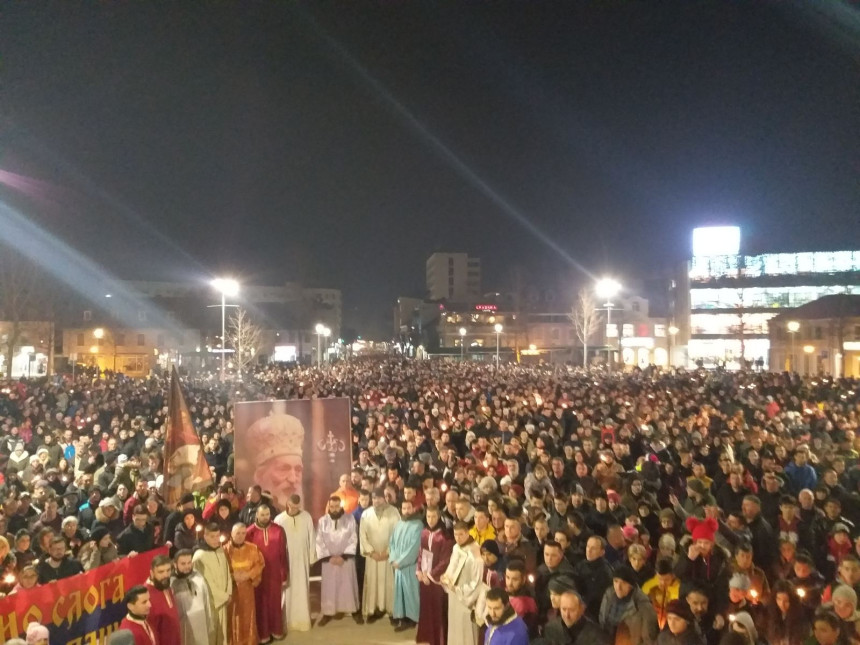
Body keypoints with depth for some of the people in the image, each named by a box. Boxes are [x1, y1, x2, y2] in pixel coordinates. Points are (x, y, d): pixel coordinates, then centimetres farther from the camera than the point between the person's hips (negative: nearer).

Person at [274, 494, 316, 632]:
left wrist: (312, 557, 3)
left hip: (302, 560, 1)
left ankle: (303, 620, 22)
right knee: (287, 591, 8)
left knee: (302, 590, 9)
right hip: (285, 560, -1)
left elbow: (311, 538, 0)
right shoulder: (279, 519, -12)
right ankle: (288, 621, 21)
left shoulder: (307, 517, -8)